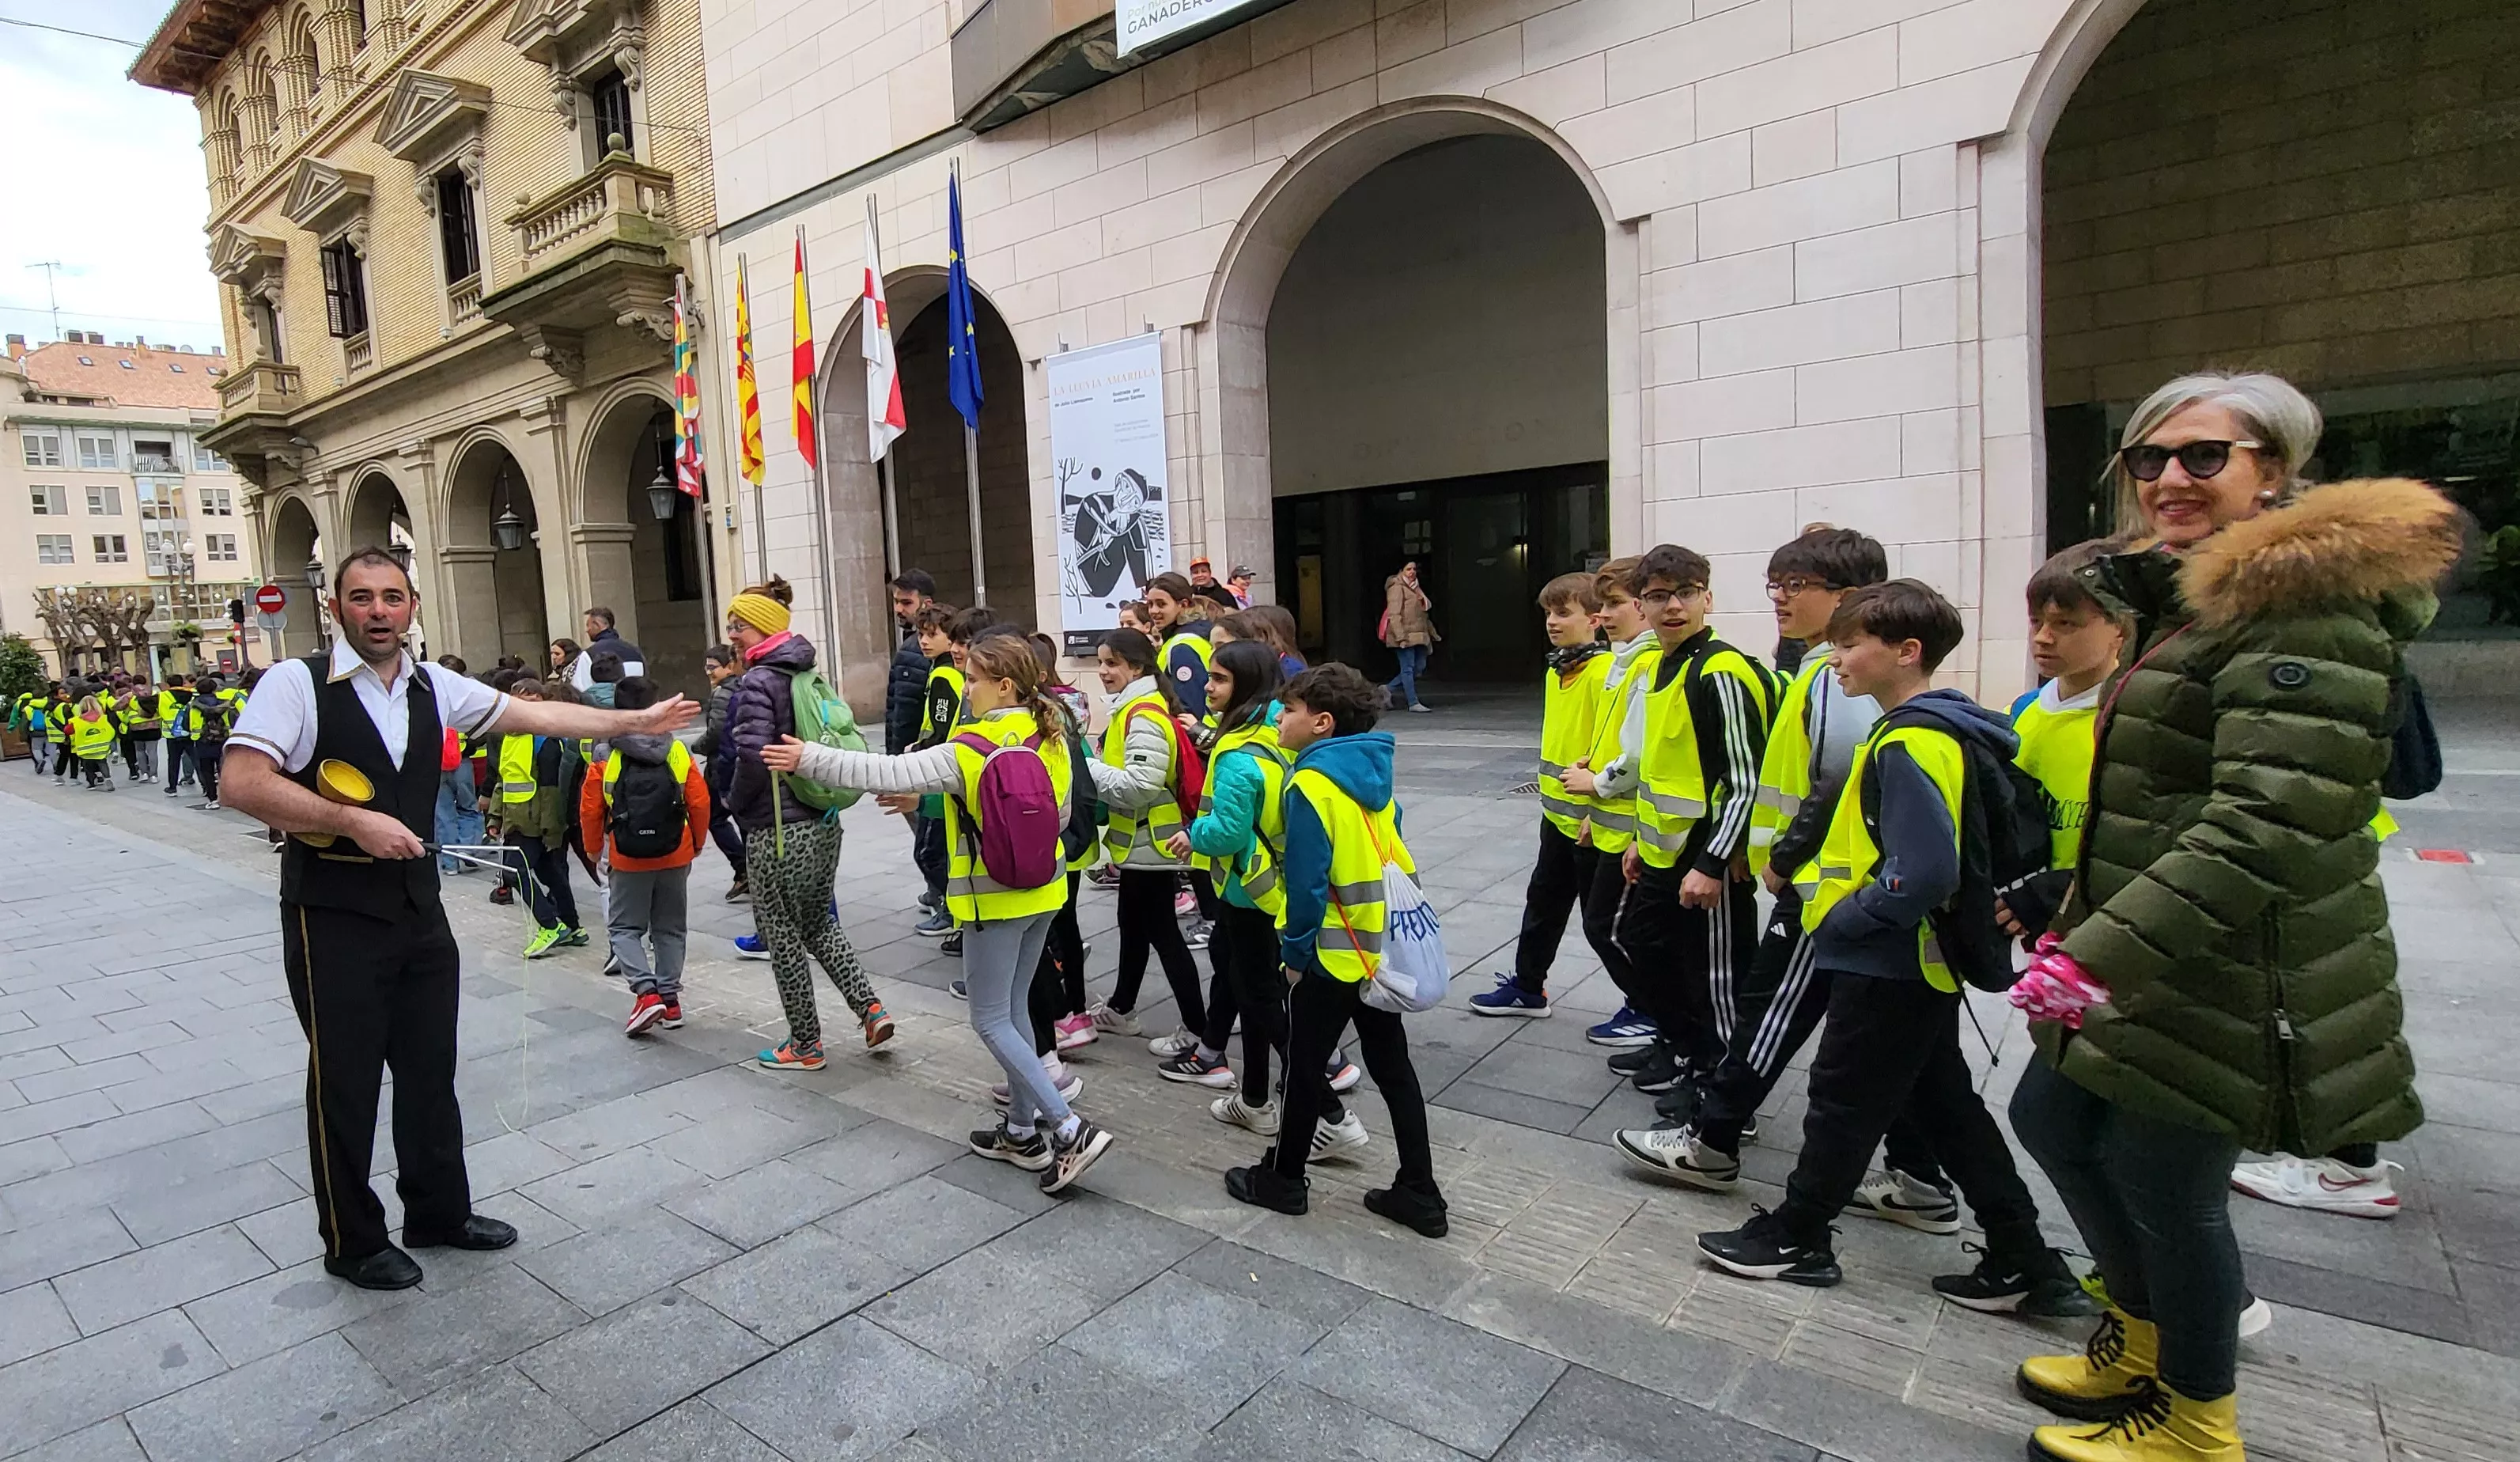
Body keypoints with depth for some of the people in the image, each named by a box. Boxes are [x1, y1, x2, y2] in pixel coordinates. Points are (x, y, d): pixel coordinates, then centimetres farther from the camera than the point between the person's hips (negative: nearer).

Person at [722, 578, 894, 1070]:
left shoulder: (757, 682, -15)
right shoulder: (809, 674, 8)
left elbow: (753, 757, -23)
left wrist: (736, 802, -5)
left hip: (778, 831, -8)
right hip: (824, 822, 8)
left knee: (784, 937, 7)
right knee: (818, 923, 23)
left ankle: (805, 1045, 19)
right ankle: (871, 1010, 16)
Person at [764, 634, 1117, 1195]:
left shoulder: (971, 750, -20)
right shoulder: (1051, 739, 0)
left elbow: (887, 774, -21)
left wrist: (809, 759, -15)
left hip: (995, 899, -7)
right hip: (1044, 891, 7)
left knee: (990, 1020, 4)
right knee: (1013, 1010, 18)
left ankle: (1070, 1130, -3)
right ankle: (1023, 1131, 26)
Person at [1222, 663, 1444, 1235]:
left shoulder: (1311, 786, -18)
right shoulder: (1374, 774, 6)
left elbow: (1307, 884, -20)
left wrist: (1294, 954, -8)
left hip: (1335, 955, -7)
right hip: (1385, 947, 7)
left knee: (1305, 1067, 10)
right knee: (1393, 1066, 14)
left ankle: (1284, 1179, 27)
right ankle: (1420, 1194, 20)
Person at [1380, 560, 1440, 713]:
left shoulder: (1416, 588, 21)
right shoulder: (1397, 588, -7)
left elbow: (1423, 614, 28)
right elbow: (1394, 614, -16)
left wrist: (1432, 632, 25)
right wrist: (1401, 636, -24)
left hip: (1418, 635, 9)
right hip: (1405, 636, -9)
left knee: (1419, 668, 8)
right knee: (1408, 669, -6)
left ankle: (1389, 690, 18)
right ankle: (1413, 703, -3)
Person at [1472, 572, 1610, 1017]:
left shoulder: (1605, 671, -19)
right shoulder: (1555, 670, 9)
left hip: (1591, 821, -9)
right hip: (1557, 814, 9)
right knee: (1543, 902, 19)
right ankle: (1527, 987, 33)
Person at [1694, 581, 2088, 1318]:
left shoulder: (1909, 744, -22)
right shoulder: (1932, 729, 9)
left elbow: (1924, 874, -29)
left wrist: (1841, 920, -17)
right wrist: (1827, 894, 12)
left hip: (1887, 966, -10)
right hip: (1922, 962, 10)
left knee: (1843, 1099, 5)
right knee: (1947, 1105, 18)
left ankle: (1795, 1236, 22)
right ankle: (2025, 1263, 26)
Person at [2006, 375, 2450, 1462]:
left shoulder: (2307, 606, -18)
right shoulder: (2188, 598, 13)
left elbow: (2267, 827, -28)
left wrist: (2103, 951, -33)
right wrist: (2088, 928, 23)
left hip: (2229, 977, -10)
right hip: (2146, 958, 10)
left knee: (2164, 1184, 5)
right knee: (2051, 1118, 19)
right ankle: (2142, 1335, 41)